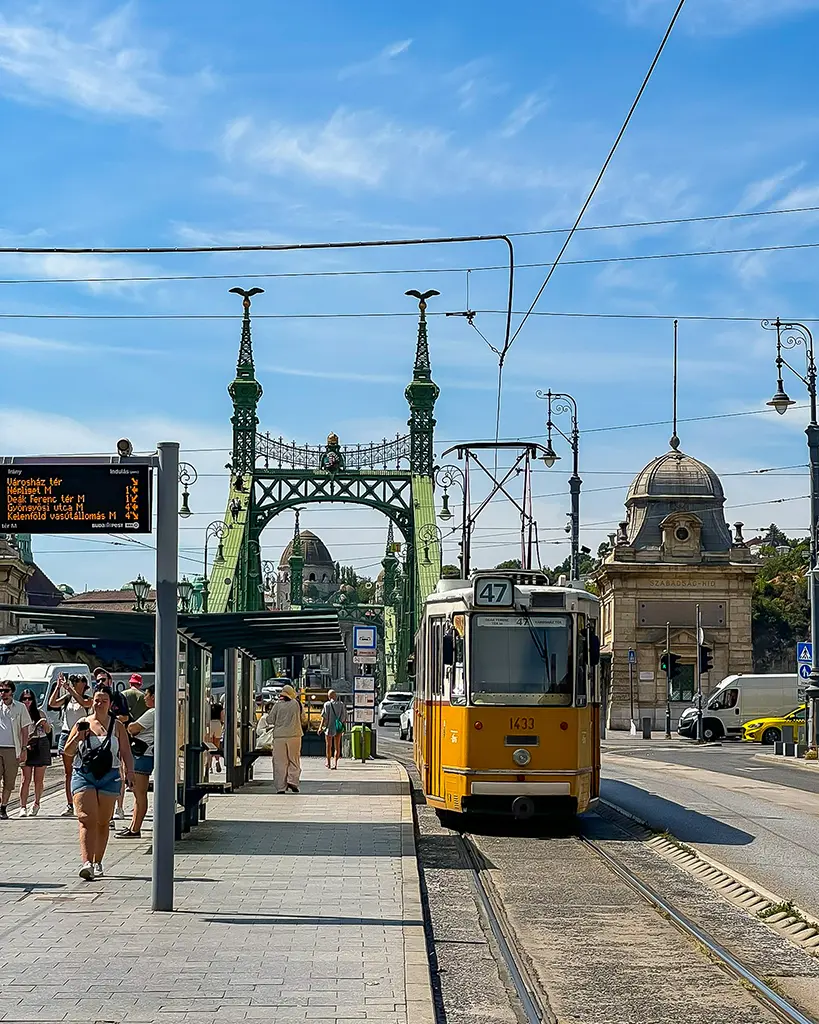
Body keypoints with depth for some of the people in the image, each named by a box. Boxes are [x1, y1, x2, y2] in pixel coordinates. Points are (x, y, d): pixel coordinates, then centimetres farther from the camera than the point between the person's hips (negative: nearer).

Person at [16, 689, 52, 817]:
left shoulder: (40, 713, 10)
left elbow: (48, 731, 16)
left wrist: (44, 723, -5)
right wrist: (24, 744, -13)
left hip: (41, 746, 2)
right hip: (26, 747, -2)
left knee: (39, 779, 4)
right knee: (25, 779, -8)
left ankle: (36, 804, 19)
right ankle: (23, 807, -9)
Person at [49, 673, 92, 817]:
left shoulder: (87, 699, 1)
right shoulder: (67, 698, 11)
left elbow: (84, 703, -22)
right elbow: (52, 704, -2)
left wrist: (69, 689, -23)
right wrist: (58, 686, -7)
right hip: (66, 734, 4)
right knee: (68, 773, 5)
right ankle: (69, 806, 8)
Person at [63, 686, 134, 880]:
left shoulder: (117, 726, 8)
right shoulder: (82, 724, 9)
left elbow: (126, 753, 6)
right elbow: (68, 751, 10)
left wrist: (129, 771, -10)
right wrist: (78, 736, -8)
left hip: (109, 777, 1)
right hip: (83, 775, -1)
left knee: (103, 822, 5)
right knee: (87, 819, -14)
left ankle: (98, 863, 17)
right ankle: (87, 863, -24)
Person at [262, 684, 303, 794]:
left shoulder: (278, 704, -2)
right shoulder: (296, 703, 2)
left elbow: (270, 720, 0)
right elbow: (301, 717, 15)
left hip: (279, 737, 0)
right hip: (294, 735, 0)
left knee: (280, 762, 4)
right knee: (294, 760, 12)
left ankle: (281, 787, 2)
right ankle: (292, 781, -5)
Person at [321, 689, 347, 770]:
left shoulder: (327, 705, -10)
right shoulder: (341, 704, -1)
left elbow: (324, 717, -11)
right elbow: (345, 717, 2)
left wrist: (321, 727, -6)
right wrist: (344, 726, 13)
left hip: (330, 727, -2)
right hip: (339, 727, 2)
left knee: (329, 746, 14)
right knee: (337, 746, 7)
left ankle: (328, 763, 26)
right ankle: (335, 763, -2)